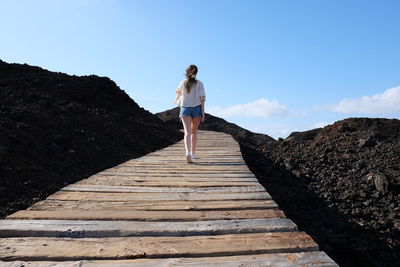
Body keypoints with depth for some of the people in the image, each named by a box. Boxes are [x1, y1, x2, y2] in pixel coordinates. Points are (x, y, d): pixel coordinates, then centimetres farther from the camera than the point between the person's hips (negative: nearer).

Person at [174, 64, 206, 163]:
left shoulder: (182, 83, 1)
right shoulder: (199, 84, -2)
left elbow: (179, 97, 7)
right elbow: (202, 99, -6)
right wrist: (203, 113, -3)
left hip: (185, 108, 0)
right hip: (196, 108, 1)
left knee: (187, 132, -7)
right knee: (194, 132, 16)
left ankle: (188, 153, -27)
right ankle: (193, 153, 26)